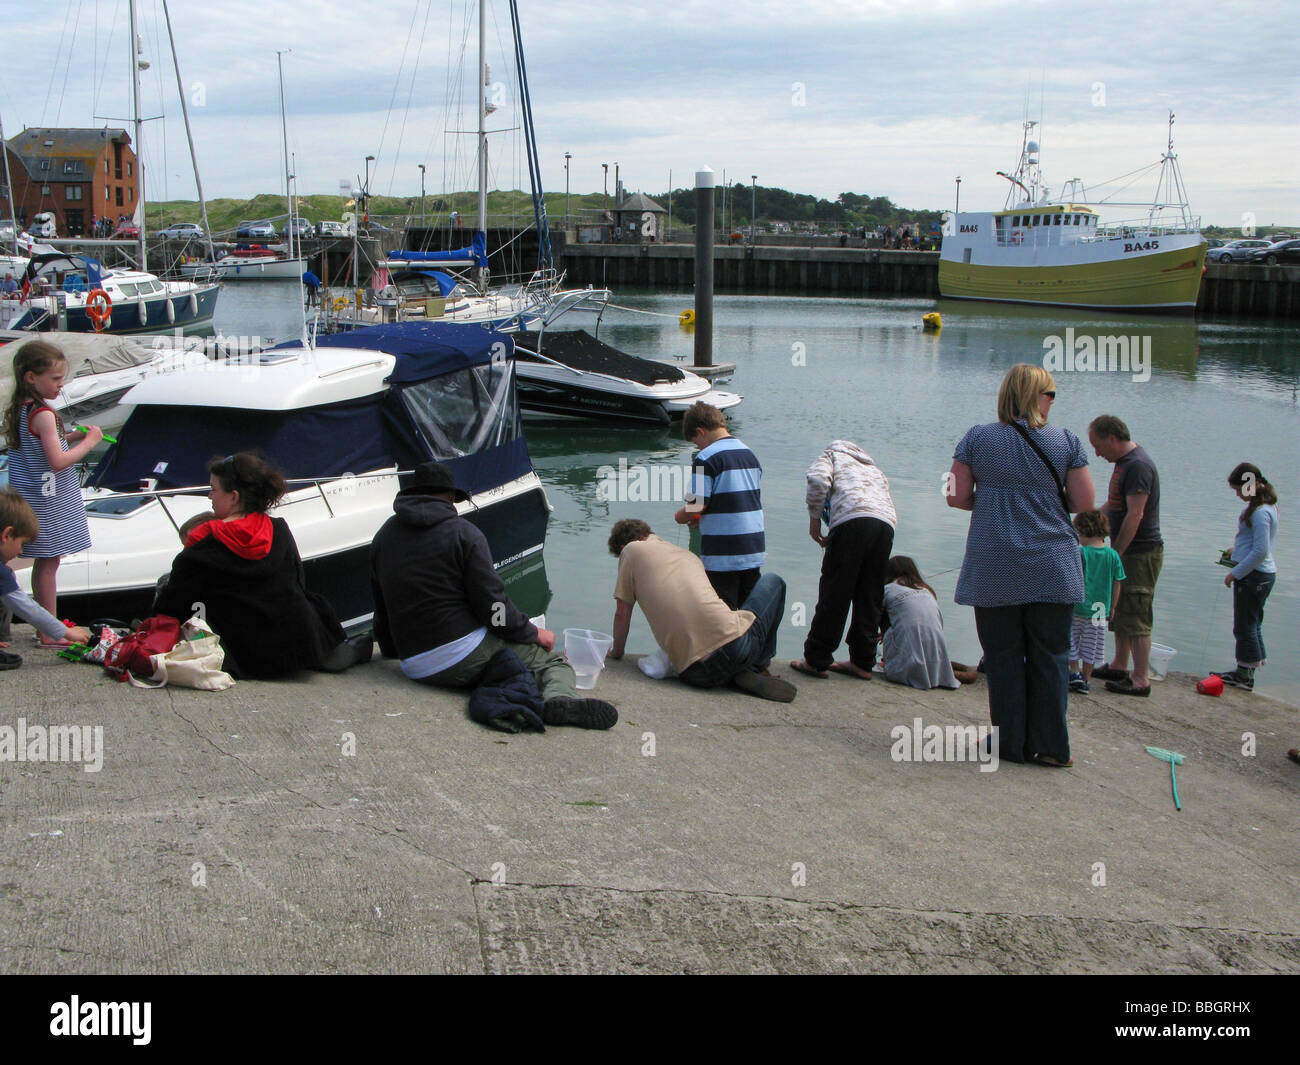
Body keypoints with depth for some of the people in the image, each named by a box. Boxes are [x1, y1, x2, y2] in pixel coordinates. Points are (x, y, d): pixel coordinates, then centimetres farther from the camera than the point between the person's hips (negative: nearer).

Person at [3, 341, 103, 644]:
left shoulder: (19, 409, 8)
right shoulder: (42, 414, -21)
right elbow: (58, 461, -24)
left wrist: (68, 437, 9)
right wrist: (89, 442, -13)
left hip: (32, 497, 9)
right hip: (49, 502, -9)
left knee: (44, 563, 14)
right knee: (48, 562, -3)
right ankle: (50, 633, 3)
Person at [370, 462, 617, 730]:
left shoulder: (382, 537, 15)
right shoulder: (463, 532, -2)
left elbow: (382, 610, 22)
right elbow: (492, 604, -8)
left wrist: (390, 650, 40)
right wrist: (533, 633, 7)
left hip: (416, 671, 5)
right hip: (467, 655, -5)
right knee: (555, 661, 5)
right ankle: (560, 698, -26)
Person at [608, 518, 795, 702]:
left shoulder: (632, 550, 12)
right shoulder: (688, 555, 24)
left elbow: (622, 613, 13)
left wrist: (616, 651, 30)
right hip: (737, 645, 2)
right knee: (772, 581, 32)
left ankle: (740, 675, 3)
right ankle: (758, 667, 18)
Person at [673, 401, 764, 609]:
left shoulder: (706, 458, -11)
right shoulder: (750, 454, 13)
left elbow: (698, 505, -17)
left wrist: (680, 517, 5)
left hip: (723, 555, -7)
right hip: (754, 552, 7)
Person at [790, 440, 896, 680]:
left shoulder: (833, 455, 23)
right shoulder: (875, 469, 40)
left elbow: (818, 480, -1)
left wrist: (814, 518, 8)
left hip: (852, 518, -6)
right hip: (887, 523, 6)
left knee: (833, 595, -2)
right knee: (870, 598, 12)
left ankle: (816, 660, 1)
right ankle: (862, 662, 13)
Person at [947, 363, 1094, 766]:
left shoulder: (977, 439, 0)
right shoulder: (1066, 442, -1)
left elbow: (957, 496, -2)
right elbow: (1084, 503, -1)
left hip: (994, 568, 0)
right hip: (1052, 567, 0)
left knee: (1003, 656, 8)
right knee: (1050, 657, 8)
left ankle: (1010, 742, 13)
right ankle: (1050, 746, 11)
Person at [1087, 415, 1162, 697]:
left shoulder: (1137, 466, -19)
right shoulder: (1123, 462, 14)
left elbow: (1134, 515, -24)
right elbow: (1113, 507, 24)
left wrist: (1115, 554, -21)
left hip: (1141, 554, -10)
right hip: (1127, 553, 10)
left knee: (1136, 617, -8)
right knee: (1120, 612, 18)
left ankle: (1140, 679, -5)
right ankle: (1119, 667, 28)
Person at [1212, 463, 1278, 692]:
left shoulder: (1260, 513, -21)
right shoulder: (1266, 505, 11)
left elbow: (1261, 551, -25)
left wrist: (1236, 572, -19)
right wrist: (1238, 549, 14)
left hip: (1253, 575, -10)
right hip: (1263, 573, 10)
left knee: (1245, 626, -2)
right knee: (1251, 624, 16)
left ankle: (1245, 676, 4)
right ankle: (1244, 672, 24)